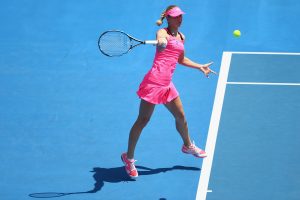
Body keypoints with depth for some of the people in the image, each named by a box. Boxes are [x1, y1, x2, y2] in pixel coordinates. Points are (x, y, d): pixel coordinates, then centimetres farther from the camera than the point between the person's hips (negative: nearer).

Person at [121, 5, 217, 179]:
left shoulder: (181, 37, 16)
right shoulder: (163, 33, -8)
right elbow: (160, 42, -33)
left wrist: (200, 67, 32)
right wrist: (161, 44, -56)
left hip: (167, 84, 8)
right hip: (154, 81, -8)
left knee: (181, 116, 19)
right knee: (143, 120, -3)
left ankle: (188, 146, 44)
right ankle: (129, 158, 7)